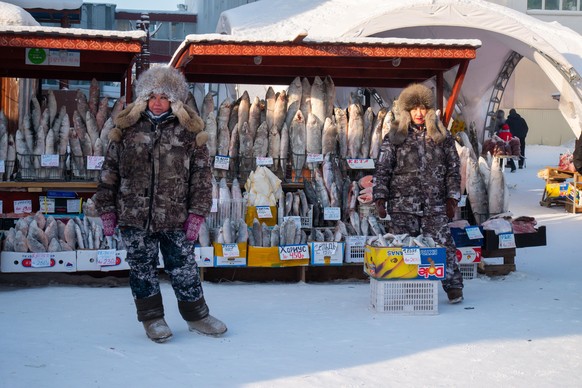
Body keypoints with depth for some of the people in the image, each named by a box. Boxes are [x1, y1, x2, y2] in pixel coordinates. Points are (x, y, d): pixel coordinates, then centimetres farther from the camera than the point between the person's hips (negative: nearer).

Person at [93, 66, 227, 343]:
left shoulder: (188, 130, 1)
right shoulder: (127, 127, 3)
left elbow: (201, 174, 3)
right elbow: (109, 170, 7)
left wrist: (197, 213, -2)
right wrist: (107, 210, 4)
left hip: (174, 217, 0)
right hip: (134, 216, 1)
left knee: (184, 267, 6)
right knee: (142, 268, 8)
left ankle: (196, 315, 23)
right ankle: (152, 318, 23)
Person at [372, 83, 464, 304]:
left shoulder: (442, 136, 9)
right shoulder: (394, 137, 5)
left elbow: (453, 169, 12)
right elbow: (382, 170, 4)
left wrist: (452, 199, 7)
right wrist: (380, 198, -3)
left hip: (434, 205, 1)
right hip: (402, 205, 0)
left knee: (443, 245, -3)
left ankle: (454, 288, 9)